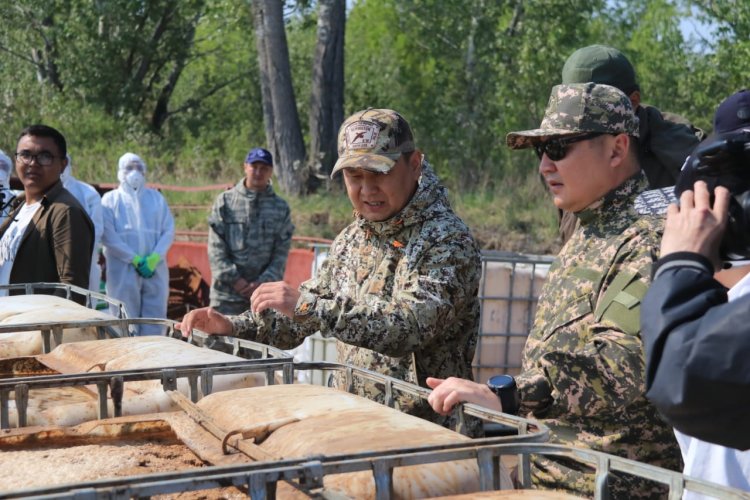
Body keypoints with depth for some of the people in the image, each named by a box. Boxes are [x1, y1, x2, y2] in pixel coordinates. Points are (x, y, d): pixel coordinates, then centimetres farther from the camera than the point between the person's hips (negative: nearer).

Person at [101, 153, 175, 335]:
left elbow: (169, 231, 8)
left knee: (154, 326, 1)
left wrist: (154, 258, -8)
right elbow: (108, 235, -4)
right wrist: (135, 259, -13)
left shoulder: (156, 197, 17)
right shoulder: (110, 199, 7)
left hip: (155, 270, 3)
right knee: (126, 327, -2)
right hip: (123, 271, -3)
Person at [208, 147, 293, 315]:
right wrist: (234, 279, -10)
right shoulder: (225, 201, 4)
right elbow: (216, 248, -1)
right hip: (227, 291, -1)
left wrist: (262, 282, -10)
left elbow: (281, 253, 2)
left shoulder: (281, 208, 7)